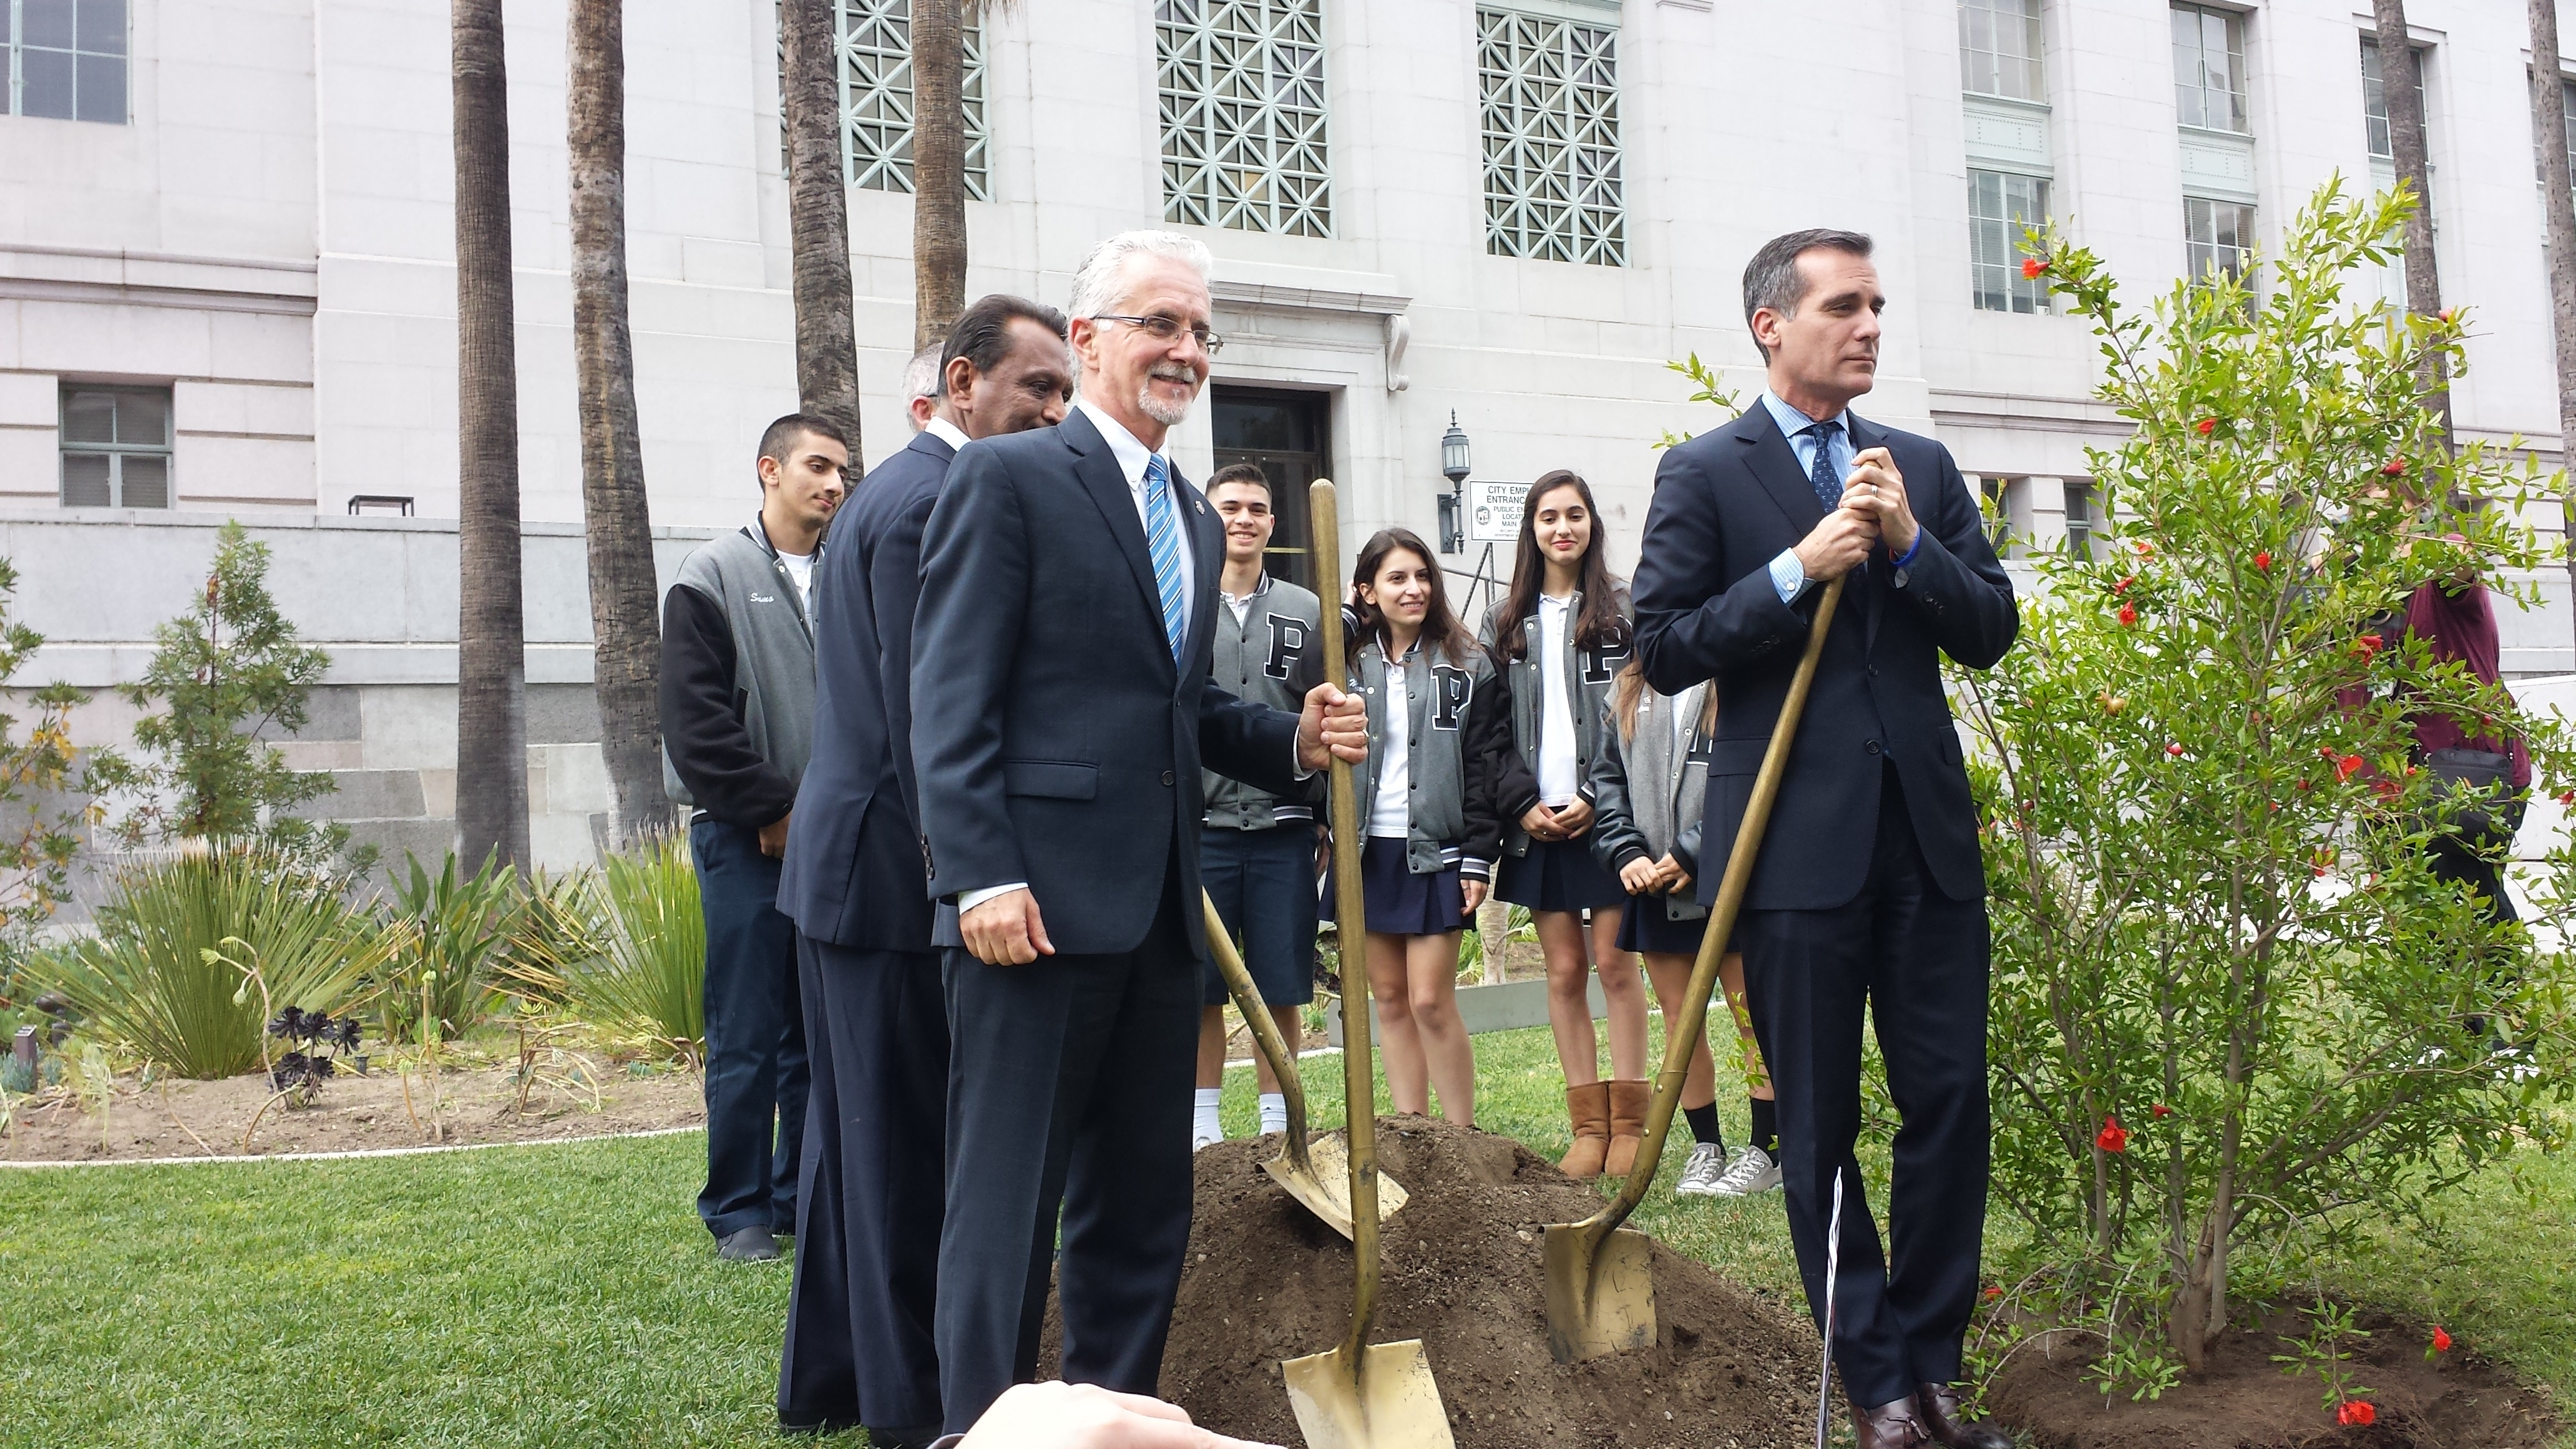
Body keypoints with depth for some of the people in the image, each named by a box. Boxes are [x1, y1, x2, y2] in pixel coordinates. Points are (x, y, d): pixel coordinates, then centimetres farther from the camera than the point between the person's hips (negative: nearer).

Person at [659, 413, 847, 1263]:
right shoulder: (715, 575, -1)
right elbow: (696, 720, -8)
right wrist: (771, 810, -10)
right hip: (746, 838, -4)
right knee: (747, 1036, -1)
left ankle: (804, 1198, 19)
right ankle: (739, 1213, 9)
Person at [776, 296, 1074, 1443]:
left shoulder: (892, 489, 18)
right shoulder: (939, 500, -16)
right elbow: (933, 718, -22)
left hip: (845, 864, 11)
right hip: (898, 873, -11)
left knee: (858, 1129, 17)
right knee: (914, 1142, -1)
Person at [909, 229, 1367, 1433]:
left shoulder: (1193, 517, 19)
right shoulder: (1005, 477, -4)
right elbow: (951, 702, -11)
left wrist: (1295, 740, 4)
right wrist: (981, 874, -19)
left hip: (1158, 908, 8)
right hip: (1037, 900, -8)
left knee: (1144, 1198, 14)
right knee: (1008, 1196, -1)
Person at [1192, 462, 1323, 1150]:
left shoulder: (1305, 612, 9)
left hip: (1282, 828, 1)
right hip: (1198, 826, -1)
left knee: (1283, 987, 6)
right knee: (1200, 988, 4)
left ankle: (1278, 1119, 18)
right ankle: (1203, 1122, 17)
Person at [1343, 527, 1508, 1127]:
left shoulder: (1467, 665, 0)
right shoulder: (1348, 666, 7)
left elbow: (1487, 765, -3)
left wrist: (1478, 857, -8)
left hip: (1434, 851, -3)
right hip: (1365, 851, 3)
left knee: (1431, 1001, -6)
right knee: (1389, 998, 8)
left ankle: (1462, 1137, 6)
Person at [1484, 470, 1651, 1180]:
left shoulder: (1621, 610, 2)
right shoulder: (1506, 623, 11)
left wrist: (1596, 798, -12)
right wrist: (1523, 804, -5)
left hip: (1607, 815, -3)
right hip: (1537, 821, 3)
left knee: (1614, 962, -1)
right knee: (1564, 970, 6)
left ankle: (1629, 1123, 7)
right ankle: (1588, 1126, 12)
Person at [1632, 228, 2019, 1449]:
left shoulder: (1921, 467, 13)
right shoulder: (1705, 473, 0)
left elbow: (1991, 631, 8)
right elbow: (1663, 651, -7)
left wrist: (1911, 543, -8)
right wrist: (1797, 567, -15)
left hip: (1926, 832, 4)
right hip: (1798, 840, -4)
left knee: (1952, 1101, 5)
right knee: (1820, 1129, 5)